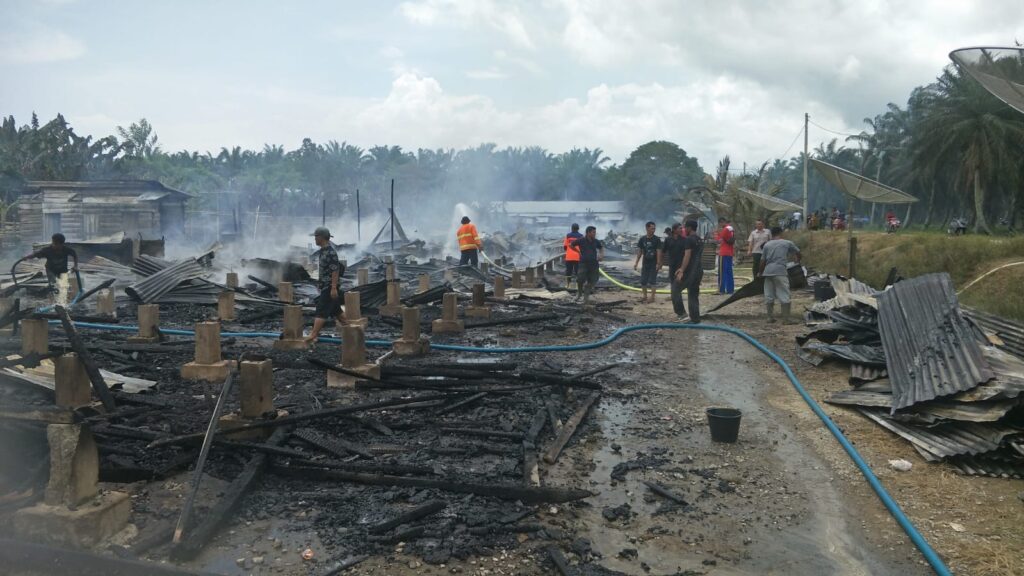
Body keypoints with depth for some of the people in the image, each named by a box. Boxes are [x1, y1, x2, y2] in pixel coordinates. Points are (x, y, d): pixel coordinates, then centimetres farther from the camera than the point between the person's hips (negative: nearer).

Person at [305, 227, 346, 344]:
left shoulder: (330, 252, -18)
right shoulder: (323, 251, 12)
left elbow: (335, 271, -22)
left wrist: (333, 288, -24)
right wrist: (319, 282, 23)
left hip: (330, 286, -10)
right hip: (325, 286, 10)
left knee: (321, 310, -11)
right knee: (336, 309, 15)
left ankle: (313, 335, -13)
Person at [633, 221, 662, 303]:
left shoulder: (657, 239, -7)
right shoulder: (642, 239, 2)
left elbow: (659, 251, -10)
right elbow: (639, 251, 6)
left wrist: (658, 263, -17)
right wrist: (636, 262, 2)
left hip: (654, 264, -3)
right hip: (645, 263, 3)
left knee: (653, 281, -4)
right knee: (643, 281, 5)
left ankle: (652, 298, 2)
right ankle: (645, 297, 18)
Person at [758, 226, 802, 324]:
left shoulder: (767, 245, 13)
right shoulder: (787, 243, 8)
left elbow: (763, 261, 9)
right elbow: (798, 252, 20)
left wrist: (760, 272, 21)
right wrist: (797, 261, 41)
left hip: (768, 271, 3)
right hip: (780, 271, -3)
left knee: (769, 296, 11)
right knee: (784, 296, 0)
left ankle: (770, 317, 16)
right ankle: (786, 319, -2)